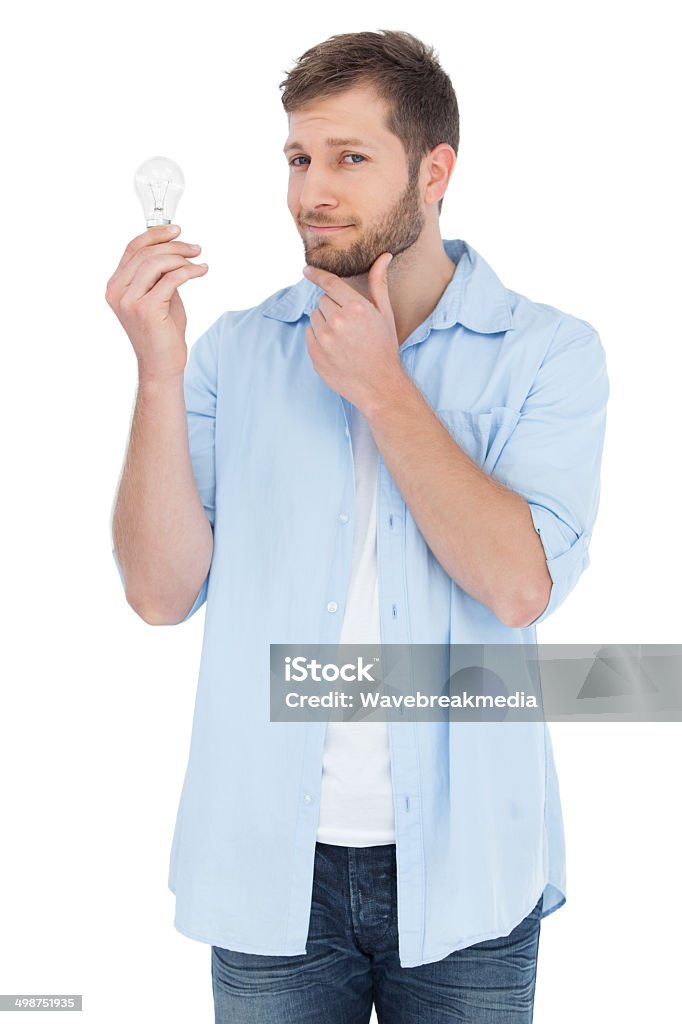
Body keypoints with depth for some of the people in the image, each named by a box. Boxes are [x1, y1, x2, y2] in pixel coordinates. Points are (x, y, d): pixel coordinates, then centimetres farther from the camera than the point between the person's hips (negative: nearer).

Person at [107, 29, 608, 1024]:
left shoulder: (547, 353, -4)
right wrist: (159, 371, -16)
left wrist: (380, 386, -15)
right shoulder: (236, 350, 1)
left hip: (464, 868, -1)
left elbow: (520, 585, -18)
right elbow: (162, 594, -6)